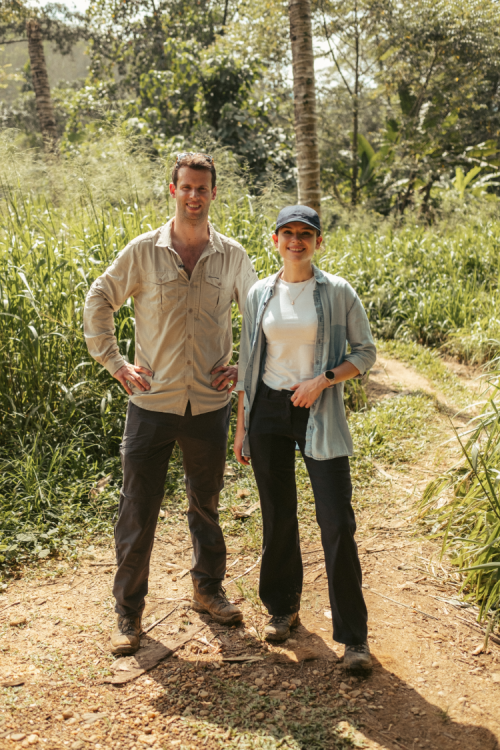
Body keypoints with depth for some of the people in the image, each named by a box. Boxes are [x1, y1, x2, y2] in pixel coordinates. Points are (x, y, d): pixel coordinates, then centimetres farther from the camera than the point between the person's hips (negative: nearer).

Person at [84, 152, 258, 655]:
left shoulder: (232, 256, 2)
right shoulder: (144, 251, -2)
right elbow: (98, 301, 6)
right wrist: (114, 363, 0)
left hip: (209, 405, 2)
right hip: (152, 402, -1)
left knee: (206, 505, 17)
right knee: (137, 511, 4)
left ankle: (208, 589, 38)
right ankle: (128, 612, 20)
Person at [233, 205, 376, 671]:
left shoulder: (338, 293, -2)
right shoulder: (259, 295, 6)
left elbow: (365, 353, 3)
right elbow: (248, 362, 11)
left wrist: (322, 380, -13)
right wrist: (241, 425, 9)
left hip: (319, 415, -2)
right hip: (268, 410, 3)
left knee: (337, 523, -5)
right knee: (278, 518, 11)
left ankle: (353, 635, 8)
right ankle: (283, 609, 32)